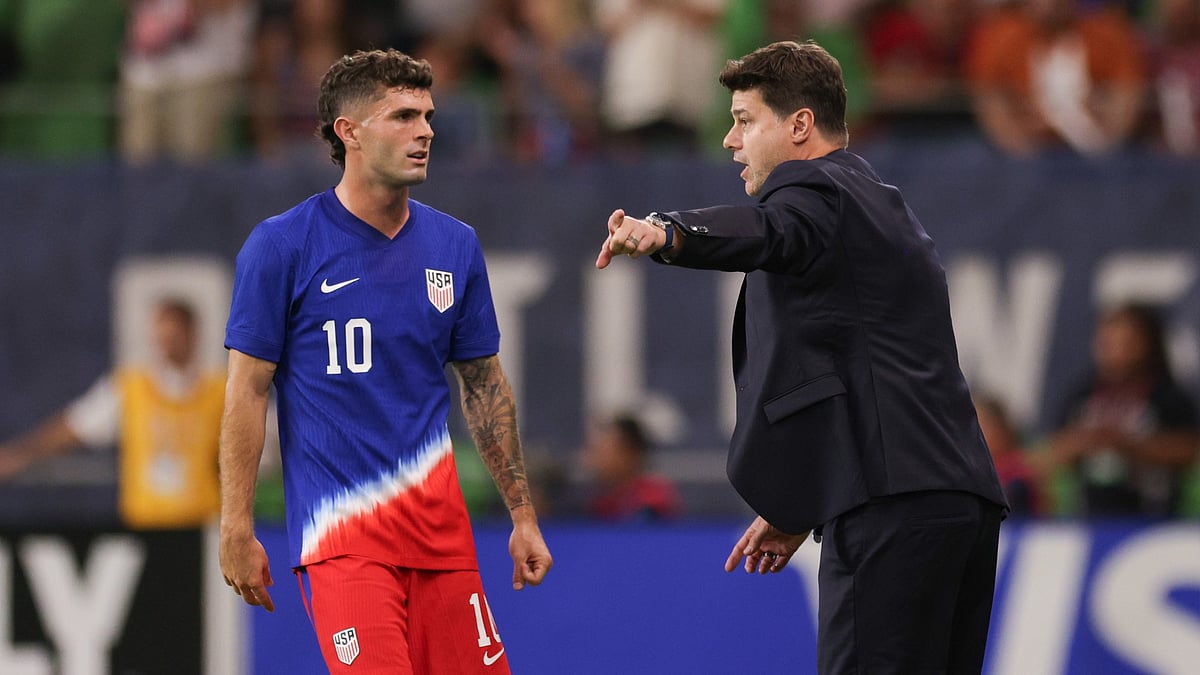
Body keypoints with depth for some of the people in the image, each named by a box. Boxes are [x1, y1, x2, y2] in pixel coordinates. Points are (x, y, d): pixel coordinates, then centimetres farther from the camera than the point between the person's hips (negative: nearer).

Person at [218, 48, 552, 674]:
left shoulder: (455, 246, 10)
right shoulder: (280, 246, -4)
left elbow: (485, 387, 17)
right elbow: (247, 393, -3)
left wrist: (523, 514, 13)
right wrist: (236, 529, -7)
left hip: (440, 524, 5)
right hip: (339, 528, -5)